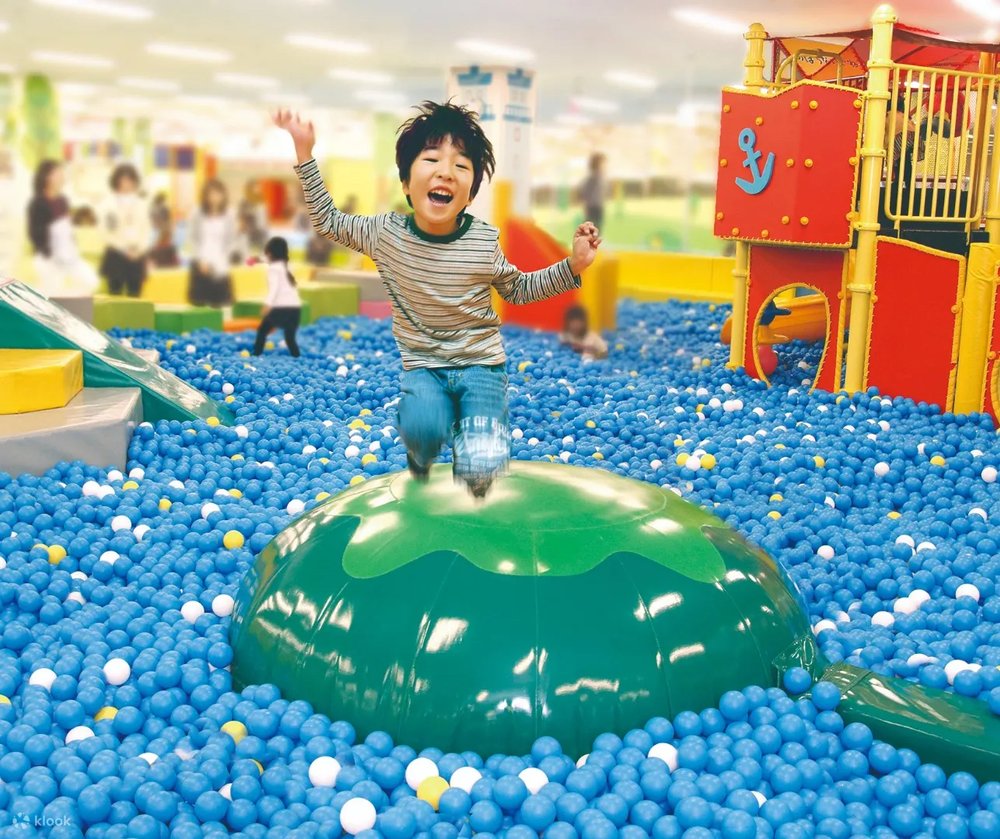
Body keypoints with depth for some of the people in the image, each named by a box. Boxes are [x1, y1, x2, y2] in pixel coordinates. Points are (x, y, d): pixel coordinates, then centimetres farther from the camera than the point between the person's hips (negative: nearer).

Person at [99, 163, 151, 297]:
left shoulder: (140, 205, 11)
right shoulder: (110, 204, -2)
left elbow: (146, 230, 8)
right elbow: (108, 231, -8)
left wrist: (140, 248, -8)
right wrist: (125, 249, -13)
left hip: (137, 256, 4)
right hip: (116, 255, -3)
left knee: (134, 295, 4)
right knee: (115, 294, -3)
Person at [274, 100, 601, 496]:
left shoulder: (484, 241, -10)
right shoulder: (386, 233, -9)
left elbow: (517, 289, 7)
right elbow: (327, 221, 6)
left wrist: (572, 265, -6)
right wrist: (305, 153, -1)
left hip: (481, 364, 0)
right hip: (422, 367, 1)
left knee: (480, 471, -21)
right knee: (423, 429, -32)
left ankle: (469, 435, 17)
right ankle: (420, 459, 6)